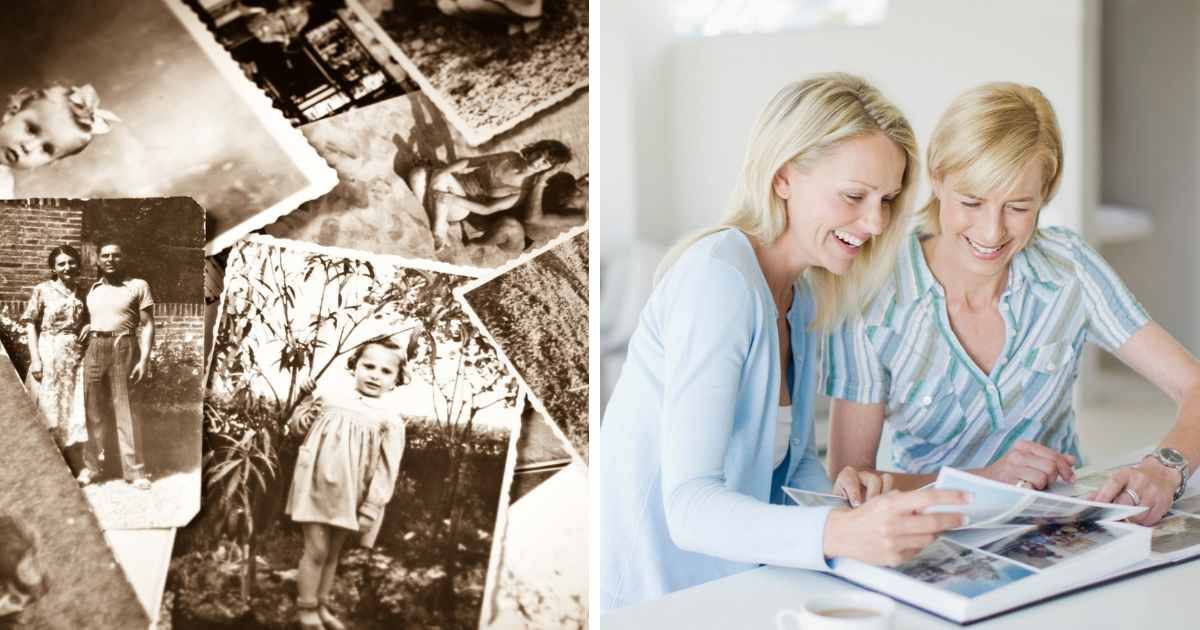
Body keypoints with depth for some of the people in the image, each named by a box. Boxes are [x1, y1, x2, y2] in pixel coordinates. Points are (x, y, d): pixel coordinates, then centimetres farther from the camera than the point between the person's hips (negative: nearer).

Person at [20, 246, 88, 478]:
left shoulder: (82, 293, 9)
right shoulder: (42, 290, -2)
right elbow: (30, 324, -4)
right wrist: (35, 359, -11)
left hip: (76, 357, 4)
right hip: (50, 355, -4)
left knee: (75, 410, 4)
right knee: (50, 410, 0)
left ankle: (77, 465, 11)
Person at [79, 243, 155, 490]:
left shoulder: (138, 286, 1)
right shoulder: (92, 290, 14)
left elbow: (147, 325, -3)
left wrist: (144, 359, -12)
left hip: (124, 349, -4)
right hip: (94, 350, 4)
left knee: (126, 410, -3)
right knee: (95, 409, 6)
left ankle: (135, 470, 2)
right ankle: (92, 465, 15)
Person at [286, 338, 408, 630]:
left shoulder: (390, 420, -4)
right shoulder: (330, 400, 2)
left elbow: (386, 469, -7)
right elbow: (299, 427, 16)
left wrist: (371, 509, -12)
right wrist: (306, 402, -5)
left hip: (349, 497, 1)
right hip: (316, 487, -1)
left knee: (333, 553, 15)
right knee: (316, 550, -2)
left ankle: (322, 606, 30)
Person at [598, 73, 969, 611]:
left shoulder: (800, 298, 8)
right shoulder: (719, 280, -18)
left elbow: (796, 462, 12)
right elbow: (687, 506, -26)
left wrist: (857, 522, -8)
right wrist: (843, 533, -39)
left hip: (726, 590, 8)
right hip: (652, 602, -8)